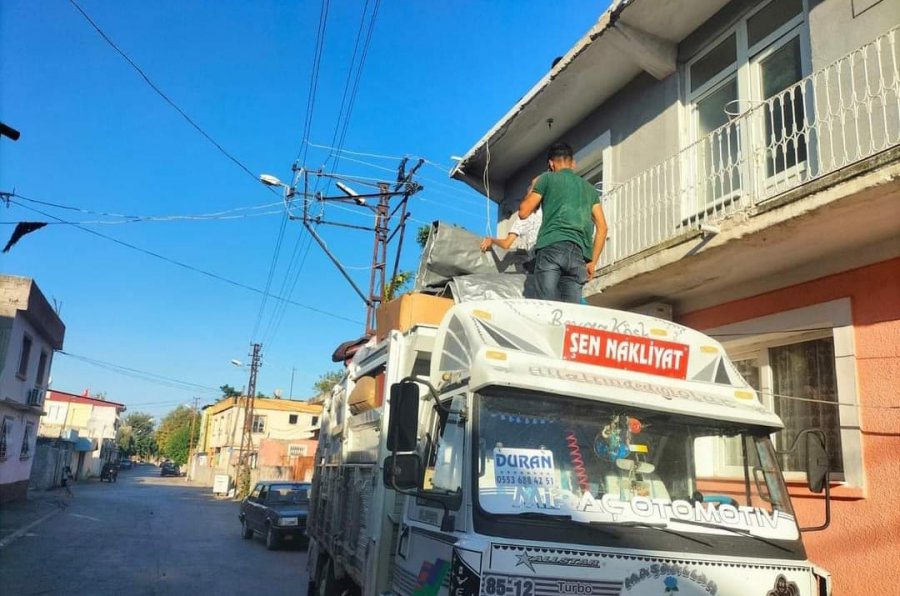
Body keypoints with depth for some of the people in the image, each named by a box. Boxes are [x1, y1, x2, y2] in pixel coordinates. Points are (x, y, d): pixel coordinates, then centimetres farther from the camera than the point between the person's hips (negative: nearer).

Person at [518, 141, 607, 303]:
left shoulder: (547, 178, 15)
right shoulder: (589, 188, 27)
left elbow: (523, 212, 13)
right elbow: (602, 227, 19)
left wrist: (532, 188, 31)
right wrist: (593, 262, 20)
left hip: (551, 247, -4)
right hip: (579, 253, 4)